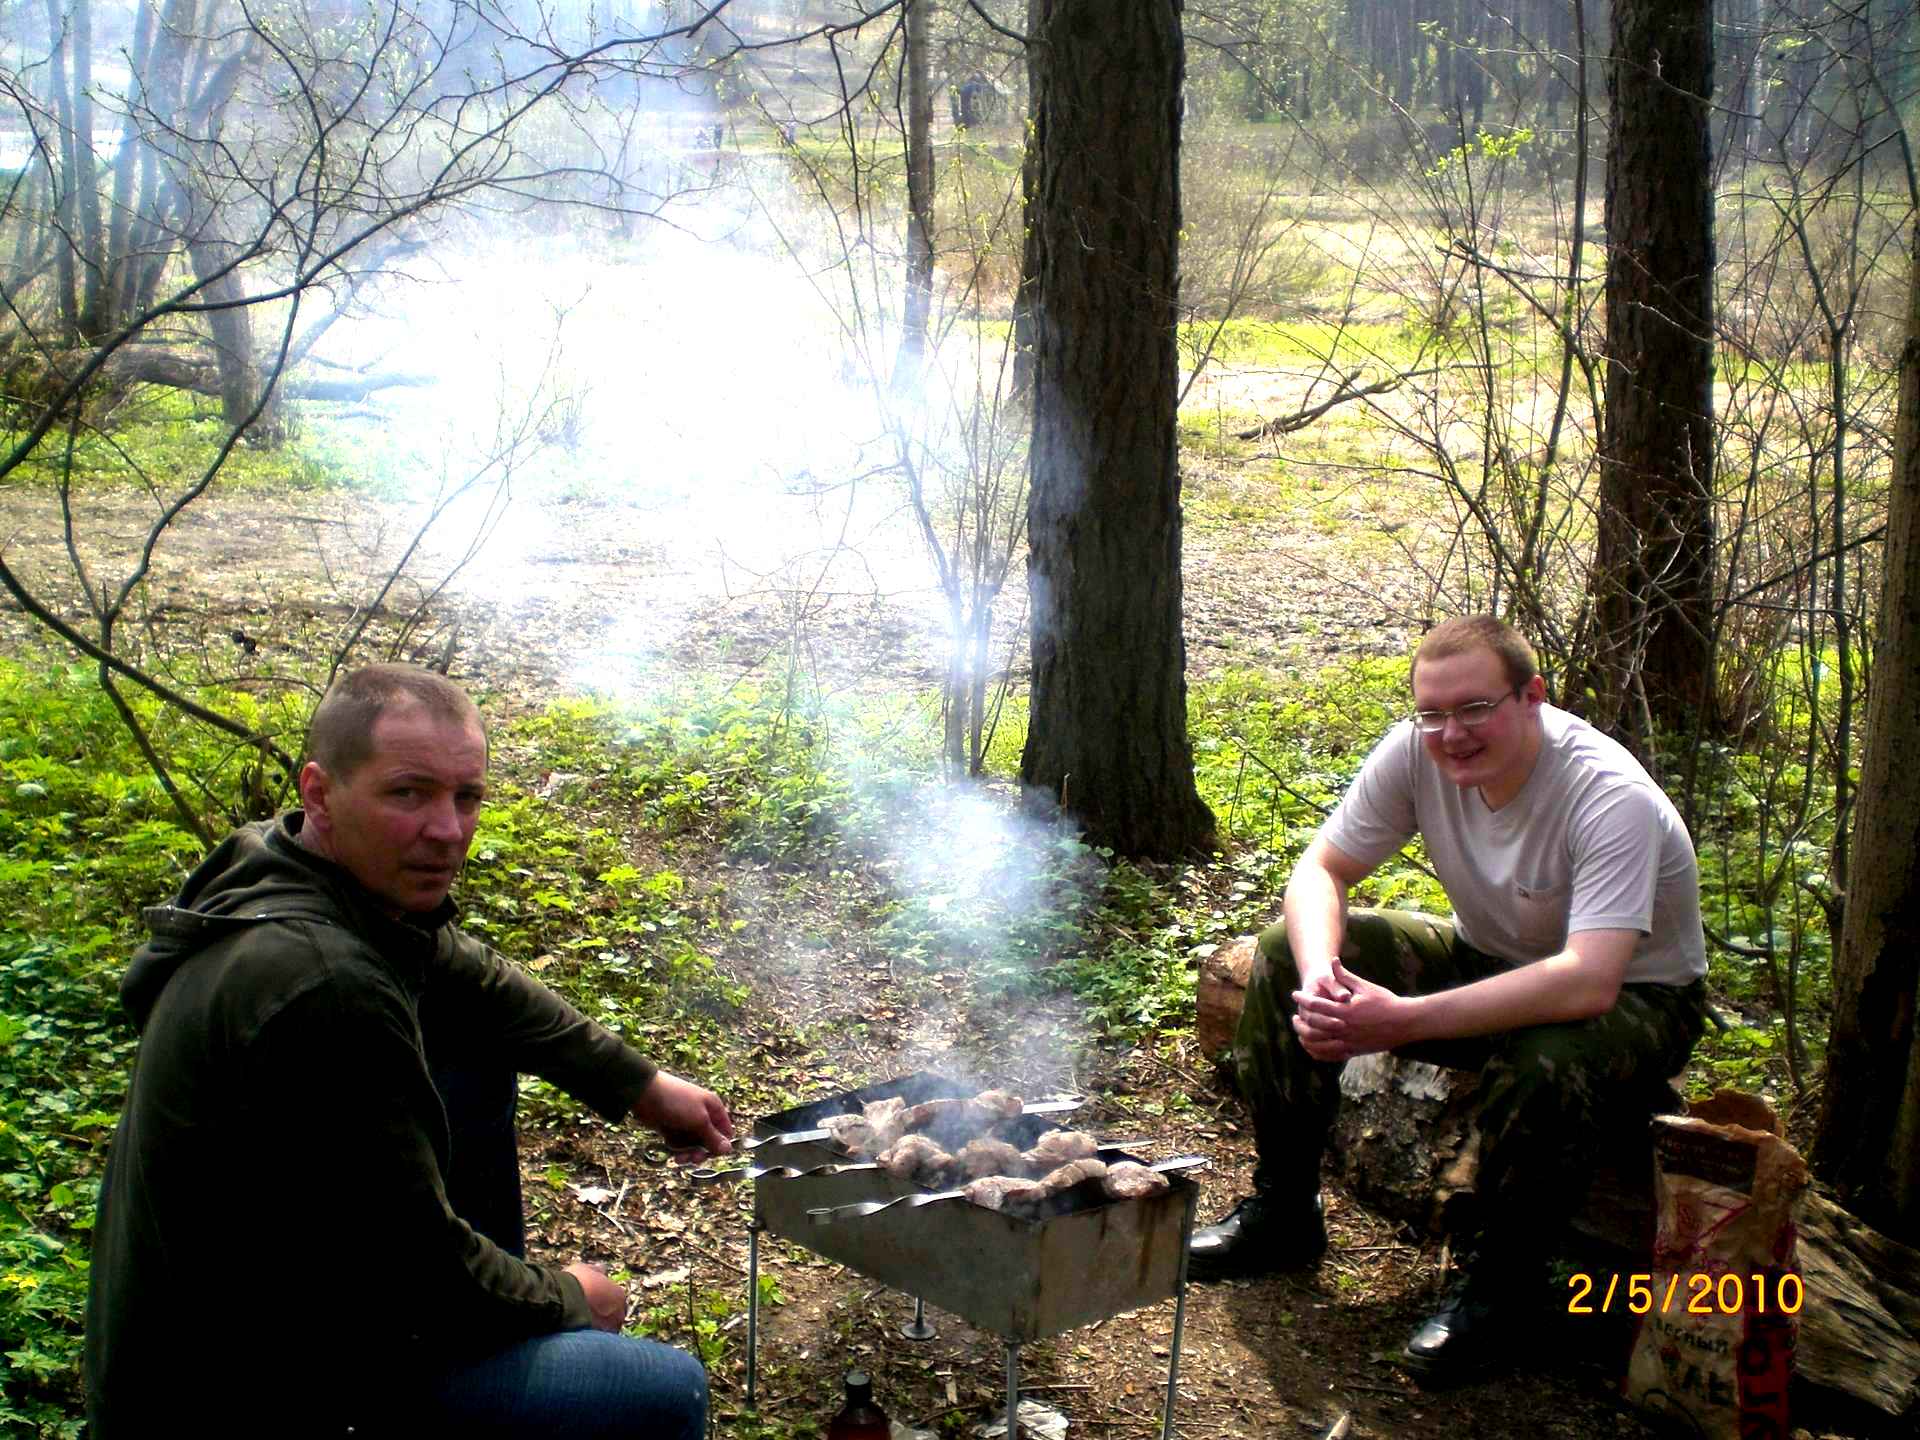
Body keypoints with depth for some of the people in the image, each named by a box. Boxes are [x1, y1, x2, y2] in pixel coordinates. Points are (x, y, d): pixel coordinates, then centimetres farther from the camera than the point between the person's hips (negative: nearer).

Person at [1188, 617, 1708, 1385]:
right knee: (1286, 952, -9)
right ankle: (1282, 1213, 5)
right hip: (1489, 958, 6)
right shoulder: (1415, 752, -17)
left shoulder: (1612, 798, -32)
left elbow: (1588, 981, -42)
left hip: (1635, 997, -6)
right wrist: (1319, 973, -32)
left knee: (1543, 1064, -40)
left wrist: (1406, 1020, -46)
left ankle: (1490, 1292, -13)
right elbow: (1320, 869, -9)